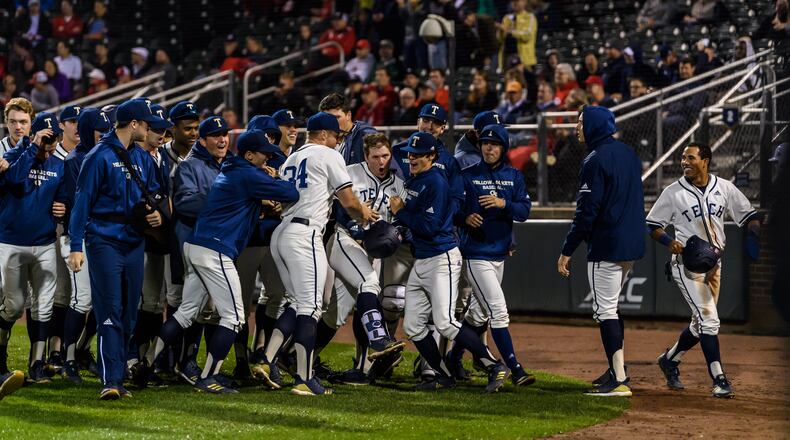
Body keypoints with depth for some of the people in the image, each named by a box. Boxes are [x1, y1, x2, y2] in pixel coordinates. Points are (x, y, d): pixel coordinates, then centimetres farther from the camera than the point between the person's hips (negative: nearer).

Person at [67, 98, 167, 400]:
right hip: (105, 241, -7)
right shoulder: (100, 156, -7)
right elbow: (83, 201, -8)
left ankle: (117, 378, 16)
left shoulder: (143, 158, 13)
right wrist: (76, 246, -11)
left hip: (134, 241, 7)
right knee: (110, 313, -11)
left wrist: (156, 213, 2)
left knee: (129, 314, 8)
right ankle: (110, 382, -14)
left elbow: (152, 193, 25)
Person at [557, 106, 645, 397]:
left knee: (605, 310, -7)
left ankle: (619, 381, -11)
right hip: (632, 244, 9)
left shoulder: (596, 160, -14)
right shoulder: (629, 154, 13)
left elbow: (587, 211, -17)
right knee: (608, 306, 21)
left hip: (607, 246, -9)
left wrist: (567, 251, -14)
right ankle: (617, 370, 23)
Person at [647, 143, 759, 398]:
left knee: (701, 325, 12)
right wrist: (670, 242, -18)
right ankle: (719, 379, -12)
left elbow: (748, 215, 9)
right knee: (709, 320, -14)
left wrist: (753, 234, -12)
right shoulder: (673, 192, -4)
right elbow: (652, 224, 1)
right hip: (686, 264, -5)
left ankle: (670, 359, 35)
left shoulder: (724, 188, 4)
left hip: (713, 264, 5)